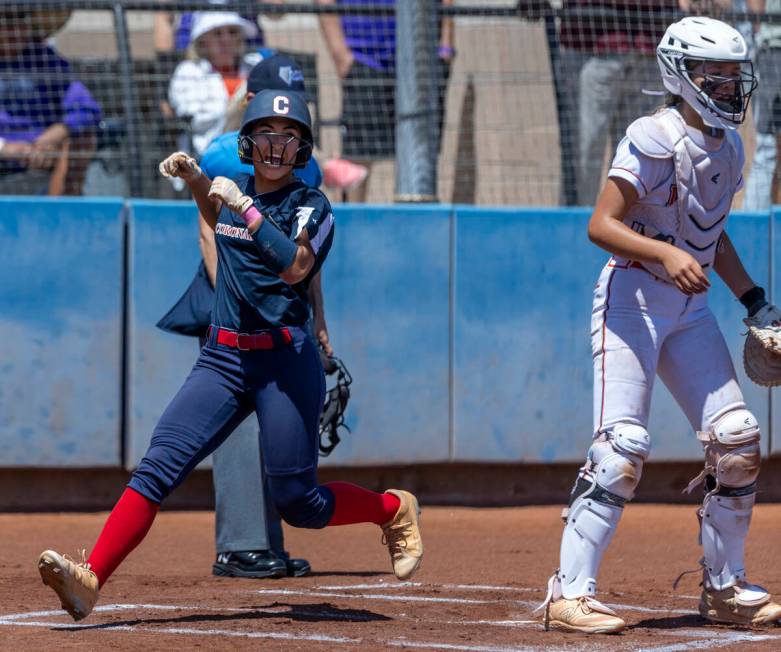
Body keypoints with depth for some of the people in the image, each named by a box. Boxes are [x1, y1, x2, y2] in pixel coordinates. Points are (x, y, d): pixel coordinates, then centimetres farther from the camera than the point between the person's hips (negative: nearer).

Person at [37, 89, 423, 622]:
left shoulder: (311, 206, -5)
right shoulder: (236, 189, 12)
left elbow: (295, 266, -24)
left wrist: (246, 207, -23)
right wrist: (194, 177, 20)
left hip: (286, 362, -5)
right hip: (223, 358, 5)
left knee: (298, 503, -1)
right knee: (159, 467, -11)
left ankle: (395, 509, 27)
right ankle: (89, 581, -22)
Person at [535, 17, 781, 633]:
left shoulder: (728, 145, 10)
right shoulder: (655, 138, -15)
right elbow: (602, 225, -20)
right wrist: (665, 254, -34)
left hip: (691, 306, 8)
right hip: (632, 299, -8)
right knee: (622, 446, -16)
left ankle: (725, 587, 16)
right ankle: (569, 594, -13)